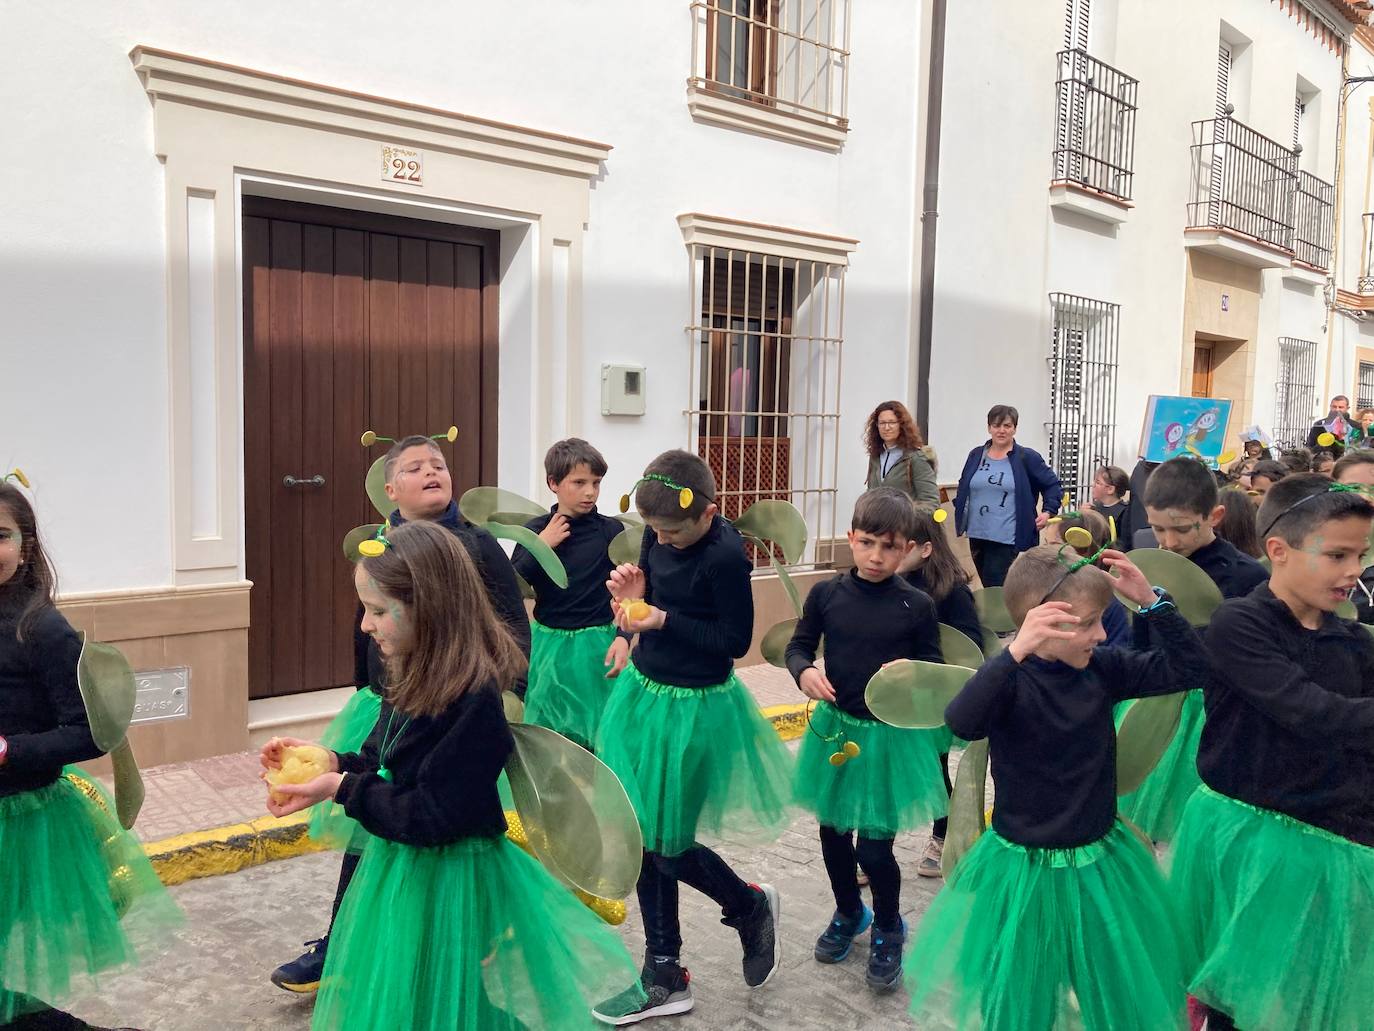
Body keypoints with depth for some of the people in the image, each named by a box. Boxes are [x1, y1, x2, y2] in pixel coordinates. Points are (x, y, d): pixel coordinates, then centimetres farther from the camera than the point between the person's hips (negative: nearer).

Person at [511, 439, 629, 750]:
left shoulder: (611, 530, -5)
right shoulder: (536, 530, 0)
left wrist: (622, 637, -16)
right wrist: (541, 546, -13)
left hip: (597, 643, -2)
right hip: (548, 643, 2)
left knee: (596, 733, 4)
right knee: (546, 736, 13)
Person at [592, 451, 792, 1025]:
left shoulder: (725, 556, -21)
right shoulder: (659, 536, -2)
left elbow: (735, 640, -17)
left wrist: (663, 621, -22)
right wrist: (632, 595, -11)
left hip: (692, 708, -7)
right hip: (642, 691, 7)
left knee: (666, 846, 4)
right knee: (644, 839, 12)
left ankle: (751, 906, 35)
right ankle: (664, 978, 29)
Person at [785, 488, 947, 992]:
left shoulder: (917, 606, -9)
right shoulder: (826, 594, -5)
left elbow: (936, 666, 1)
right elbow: (798, 646, 5)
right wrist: (804, 672, -16)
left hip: (891, 735, -3)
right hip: (834, 727, 3)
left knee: (874, 846, 2)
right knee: (832, 830, 17)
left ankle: (888, 929, 31)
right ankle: (848, 913, 45)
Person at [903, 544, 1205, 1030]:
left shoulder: (1104, 668, -5)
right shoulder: (1010, 677, -22)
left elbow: (1186, 667, -2)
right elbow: (960, 722, -41)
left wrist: (1152, 601, -13)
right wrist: (1016, 651, -50)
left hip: (1101, 860, 5)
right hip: (1026, 867, -5)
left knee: (1126, 991, 21)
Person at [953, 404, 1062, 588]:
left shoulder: (1027, 458, -1)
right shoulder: (976, 455, 11)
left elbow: (1052, 484, 5)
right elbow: (964, 488, 23)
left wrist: (1048, 512, -6)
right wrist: (960, 511, 11)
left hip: (1008, 539, -5)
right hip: (977, 535, 5)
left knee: (996, 591, -11)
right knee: (987, 587, 12)